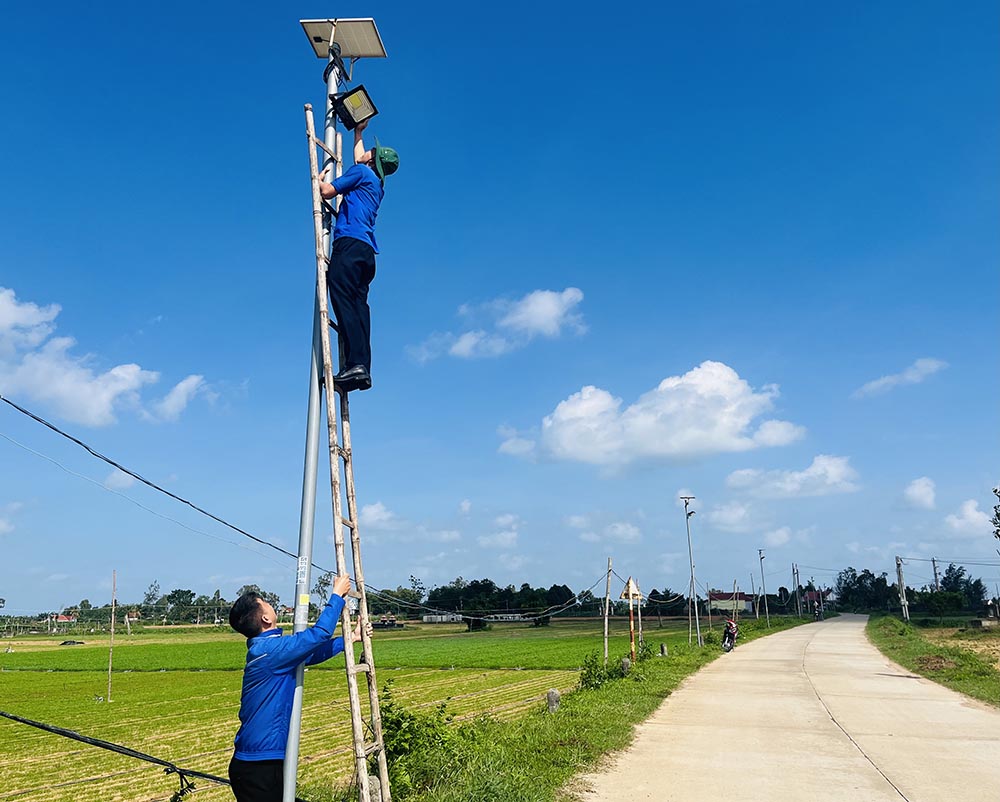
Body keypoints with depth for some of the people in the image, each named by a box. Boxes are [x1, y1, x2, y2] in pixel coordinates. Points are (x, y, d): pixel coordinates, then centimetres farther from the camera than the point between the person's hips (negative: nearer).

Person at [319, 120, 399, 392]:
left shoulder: (362, 172, 5)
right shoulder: (376, 183, 30)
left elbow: (327, 192, 3)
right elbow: (358, 156, 50)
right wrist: (358, 132, 63)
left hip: (350, 242, -9)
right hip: (366, 249, 9)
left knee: (343, 301, -19)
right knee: (358, 305, -1)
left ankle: (355, 364, -31)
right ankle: (363, 368, -12)